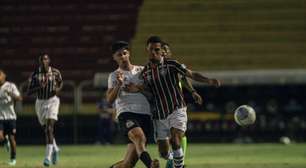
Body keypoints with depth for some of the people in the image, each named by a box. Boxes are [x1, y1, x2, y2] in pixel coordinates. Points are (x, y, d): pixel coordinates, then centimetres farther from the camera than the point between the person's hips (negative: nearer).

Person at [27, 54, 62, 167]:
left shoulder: (55, 72, -4)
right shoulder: (35, 74, -4)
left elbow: (60, 82, 17)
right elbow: (29, 92, -4)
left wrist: (58, 89, -5)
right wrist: (40, 87, -21)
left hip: (52, 101, -3)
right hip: (40, 102, 3)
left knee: (49, 129, -17)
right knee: (46, 130, 15)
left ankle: (48, 156, -20)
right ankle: (55, 149, 41)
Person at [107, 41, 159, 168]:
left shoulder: (142, 71, 19)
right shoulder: (114, 76, 13)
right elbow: (109, 100, 2)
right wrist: (119, 85, -12)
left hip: (145, 114, 3)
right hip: (126, 113, -3)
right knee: (139, 137, -37)